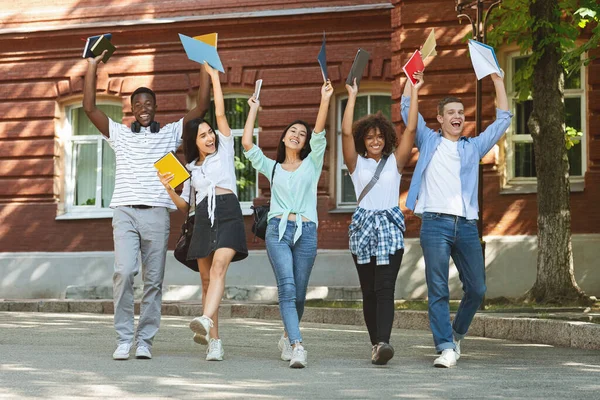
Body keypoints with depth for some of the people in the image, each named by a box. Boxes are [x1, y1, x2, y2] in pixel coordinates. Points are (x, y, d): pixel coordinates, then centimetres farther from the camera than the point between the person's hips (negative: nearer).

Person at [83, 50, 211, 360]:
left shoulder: (170, 133, 15)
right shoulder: (120, 134, 16)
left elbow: (202, 106, 9)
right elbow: (90, 107, 9)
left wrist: (205, 66, 6)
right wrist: (92, 66, 6)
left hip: (157, 214, 1)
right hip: (124, 212, -1)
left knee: (153, 280, -1)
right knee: (124, 272, -17)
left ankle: (145, 340, 5)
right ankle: (123, 339, -11)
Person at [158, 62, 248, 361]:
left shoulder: (224, 150, 15)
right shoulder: (190, 168, 21)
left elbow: (221, 113, 7)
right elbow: (182, 206, 20)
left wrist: (214, 75, 9)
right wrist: (168, 188, 1)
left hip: (228, 213, -4)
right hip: (203, 218, 4)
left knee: (218, 268, -25)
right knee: (207, 279, 0)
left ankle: (206, 321, -46)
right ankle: (214, 341, 1)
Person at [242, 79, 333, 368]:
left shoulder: (312, 164, 15)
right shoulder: (272, 168, 19)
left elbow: (319, 133, 1)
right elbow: (247, 144, 9)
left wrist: (325, 101, -10)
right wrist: (253, 110, 13)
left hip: (306, 231, 0)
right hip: (277, 229, 0)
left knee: (299, 293, 3)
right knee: (287, 288, -17)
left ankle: (288, 337, 27)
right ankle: (297, 346, -27)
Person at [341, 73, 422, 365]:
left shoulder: (395, 162, 10)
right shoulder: (356, 163, 9)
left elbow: (410, 130, 2)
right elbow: (346, 133, -3)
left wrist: (414, 93, -1)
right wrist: (352, 97, -6)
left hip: (390, 228, -1)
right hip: (363, 228, 1)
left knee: (385, 289, -13)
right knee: (369, 291, 4)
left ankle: (383, 342, -27)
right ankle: (376, 343, 11)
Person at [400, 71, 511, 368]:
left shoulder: (474, 146, 20)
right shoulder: (429, 141, 15)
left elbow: (503, 119, 21)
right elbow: (407, 109, 12)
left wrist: (498, 81, 20)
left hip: (467, 225, 3)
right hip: (435, 223, -3)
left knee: (476, 289, 2)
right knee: (438, 290, -7)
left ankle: (457, 333, 24)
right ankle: (446, 348, -9)